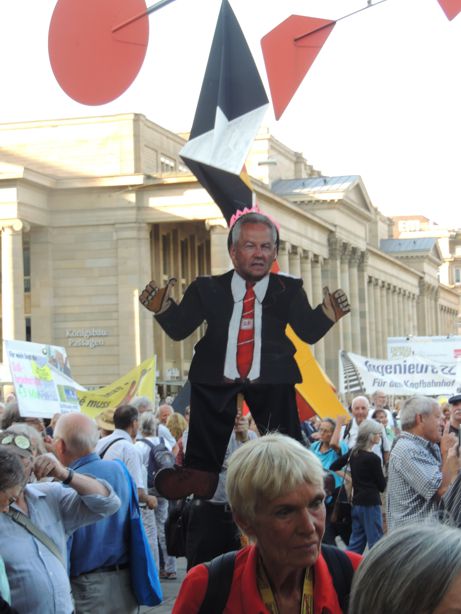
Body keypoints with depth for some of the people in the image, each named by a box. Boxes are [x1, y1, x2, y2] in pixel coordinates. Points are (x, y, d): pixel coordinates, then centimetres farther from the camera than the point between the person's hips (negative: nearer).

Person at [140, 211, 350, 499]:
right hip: (216, 380, 0)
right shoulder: (208, 289, 2)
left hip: (270, 381, 0)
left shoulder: (288, 290, 2)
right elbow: (179, 329, 0)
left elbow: (309, 332, -5)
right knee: (202, 459, 6)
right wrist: (162, 307, -19)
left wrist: (328, 313, -24)